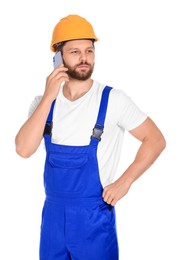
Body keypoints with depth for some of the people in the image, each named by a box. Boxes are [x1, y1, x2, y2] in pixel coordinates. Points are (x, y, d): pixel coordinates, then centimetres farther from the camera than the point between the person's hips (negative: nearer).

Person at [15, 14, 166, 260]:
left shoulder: (112, 99, -10)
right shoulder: (44, 101, 0)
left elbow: (156, 140, -6)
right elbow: (23, 149, -14)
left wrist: (124, 182, -13)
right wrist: (48, 98, -19)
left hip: (94, 216, -3)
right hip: (53, 213, 4)